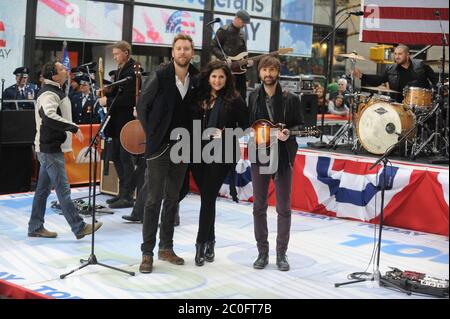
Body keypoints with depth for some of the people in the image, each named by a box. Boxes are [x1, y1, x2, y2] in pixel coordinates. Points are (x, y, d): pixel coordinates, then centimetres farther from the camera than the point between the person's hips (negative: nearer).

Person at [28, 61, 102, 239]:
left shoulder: (55, 91, 16)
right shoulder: (48, 94, -17)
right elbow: (50, 116, -33)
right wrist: (74, 128, -29)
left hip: (50, 147, 10)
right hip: (50, 148, -10)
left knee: (43, 188, 13)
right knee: (63, 190, -7)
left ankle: (36, 227, 19)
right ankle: (79, 228, -6)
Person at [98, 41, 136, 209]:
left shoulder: (132, 72, -13)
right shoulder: (120, 70, 15)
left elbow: (129, 98, -21)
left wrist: (108, 101, -17)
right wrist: (106, 92, 4)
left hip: (127, 121, -10)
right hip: (117, 121, 10)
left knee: (126, 157, -5)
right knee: (115, 156, 13)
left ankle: (127, 196, 1)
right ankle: (123, 192, 21)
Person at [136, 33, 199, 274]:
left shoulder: (196, 79, 3)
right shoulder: (161, 77, -8)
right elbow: (142, 105, -1)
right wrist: (151, 134, -4)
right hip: (160, 146, -4)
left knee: (172, 199, 12)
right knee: (154, 199, -3)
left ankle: (166, 248, 22)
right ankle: (147, 252, 2)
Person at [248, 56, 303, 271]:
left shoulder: (290, 99, -1)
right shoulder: (253, 97, 6)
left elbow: (300, 124, 2)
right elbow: (247, 124, 10)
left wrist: (288, 133, -17)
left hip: (283, 157, -2)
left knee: (284, 208, 2)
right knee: (259, 206, 6)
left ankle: (281, 253, 14)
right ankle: (262, 252, 17)